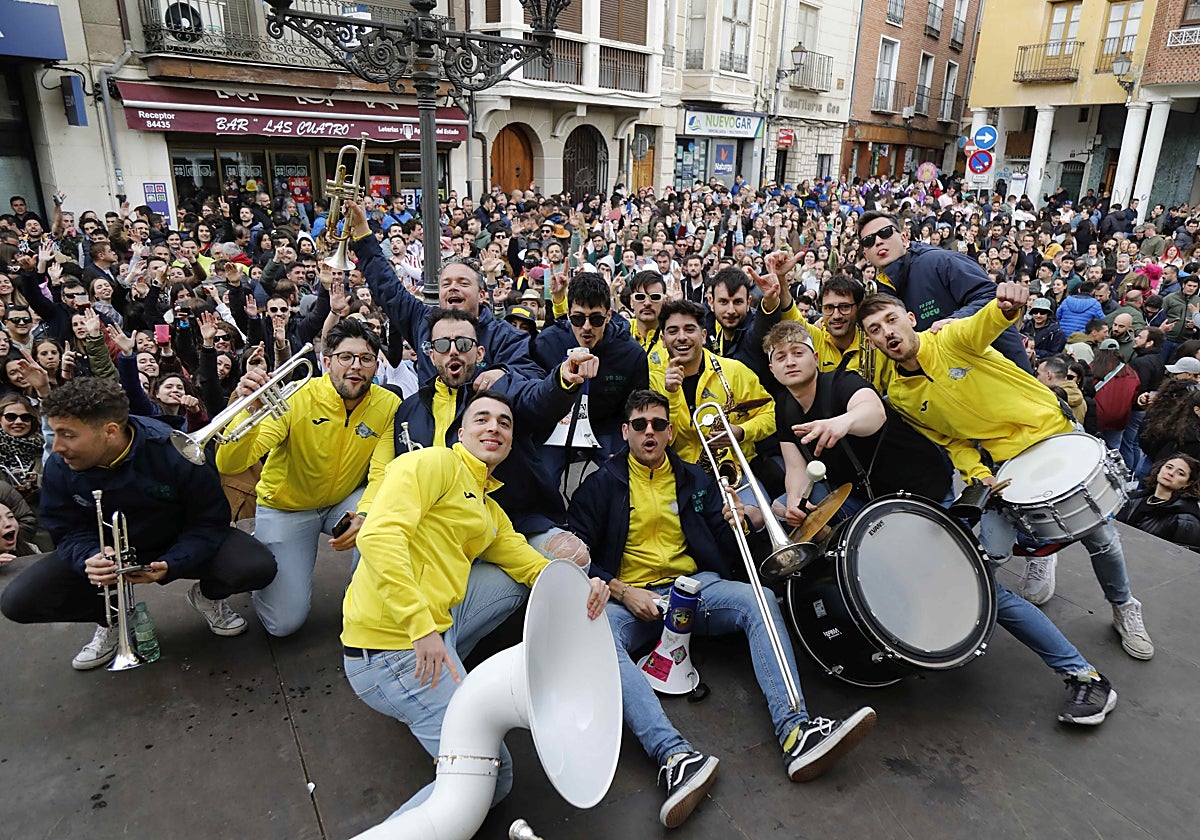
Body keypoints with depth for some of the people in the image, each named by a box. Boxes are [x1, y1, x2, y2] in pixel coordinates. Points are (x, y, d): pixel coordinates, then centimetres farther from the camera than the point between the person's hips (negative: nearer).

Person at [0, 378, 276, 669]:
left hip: (180, 546, -3)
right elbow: (68, 532, -7)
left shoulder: (176, 454, -28)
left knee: (259, 568, -29)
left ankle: (208, 596, 10)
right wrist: (90, 558, -31)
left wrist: (170, 565, -36)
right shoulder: (59, 468, -16)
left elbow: (210, 521, -20)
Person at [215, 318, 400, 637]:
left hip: (344, 501, 2)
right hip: (286, 507, -2)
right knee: (285, 622, -9)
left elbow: (382, 476, -19)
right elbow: (229, 466, -28)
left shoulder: (388, 405, -13)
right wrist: (249, 410, -46)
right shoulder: (295, 399, -21)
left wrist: (365, 515, -41)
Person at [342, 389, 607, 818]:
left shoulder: (491, 512, 21)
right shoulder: (433, 463, -6)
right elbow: (378, 535, -20)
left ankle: (440, 671, 14)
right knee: (492, 775, -6)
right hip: (391, 647, -9)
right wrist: (422, 627, -27)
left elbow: (532, 566, 19)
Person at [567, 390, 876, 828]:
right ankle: (675, 756, -49)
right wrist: (621, 591, -13)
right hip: (628, 597, -2)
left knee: (759, 600, -24)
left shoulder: (694, 480, 15)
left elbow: (724, 546, 15)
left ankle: (795, 731, -37)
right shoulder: (601, 485, 6)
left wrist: (735, 523, -8)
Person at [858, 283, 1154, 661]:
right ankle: (1038, 551, 29)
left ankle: (1124, 608, 32)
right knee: (993, 551, -9)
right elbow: (950, 441, 4)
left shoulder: (950, 339, -14)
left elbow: (984, 325, -38)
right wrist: (978, 474, -13)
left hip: (1054, 432, -2)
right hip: (1004, 462, 3)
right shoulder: (900, 397, -4)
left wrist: (1007, 306, -60)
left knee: (1100, 535, 2)